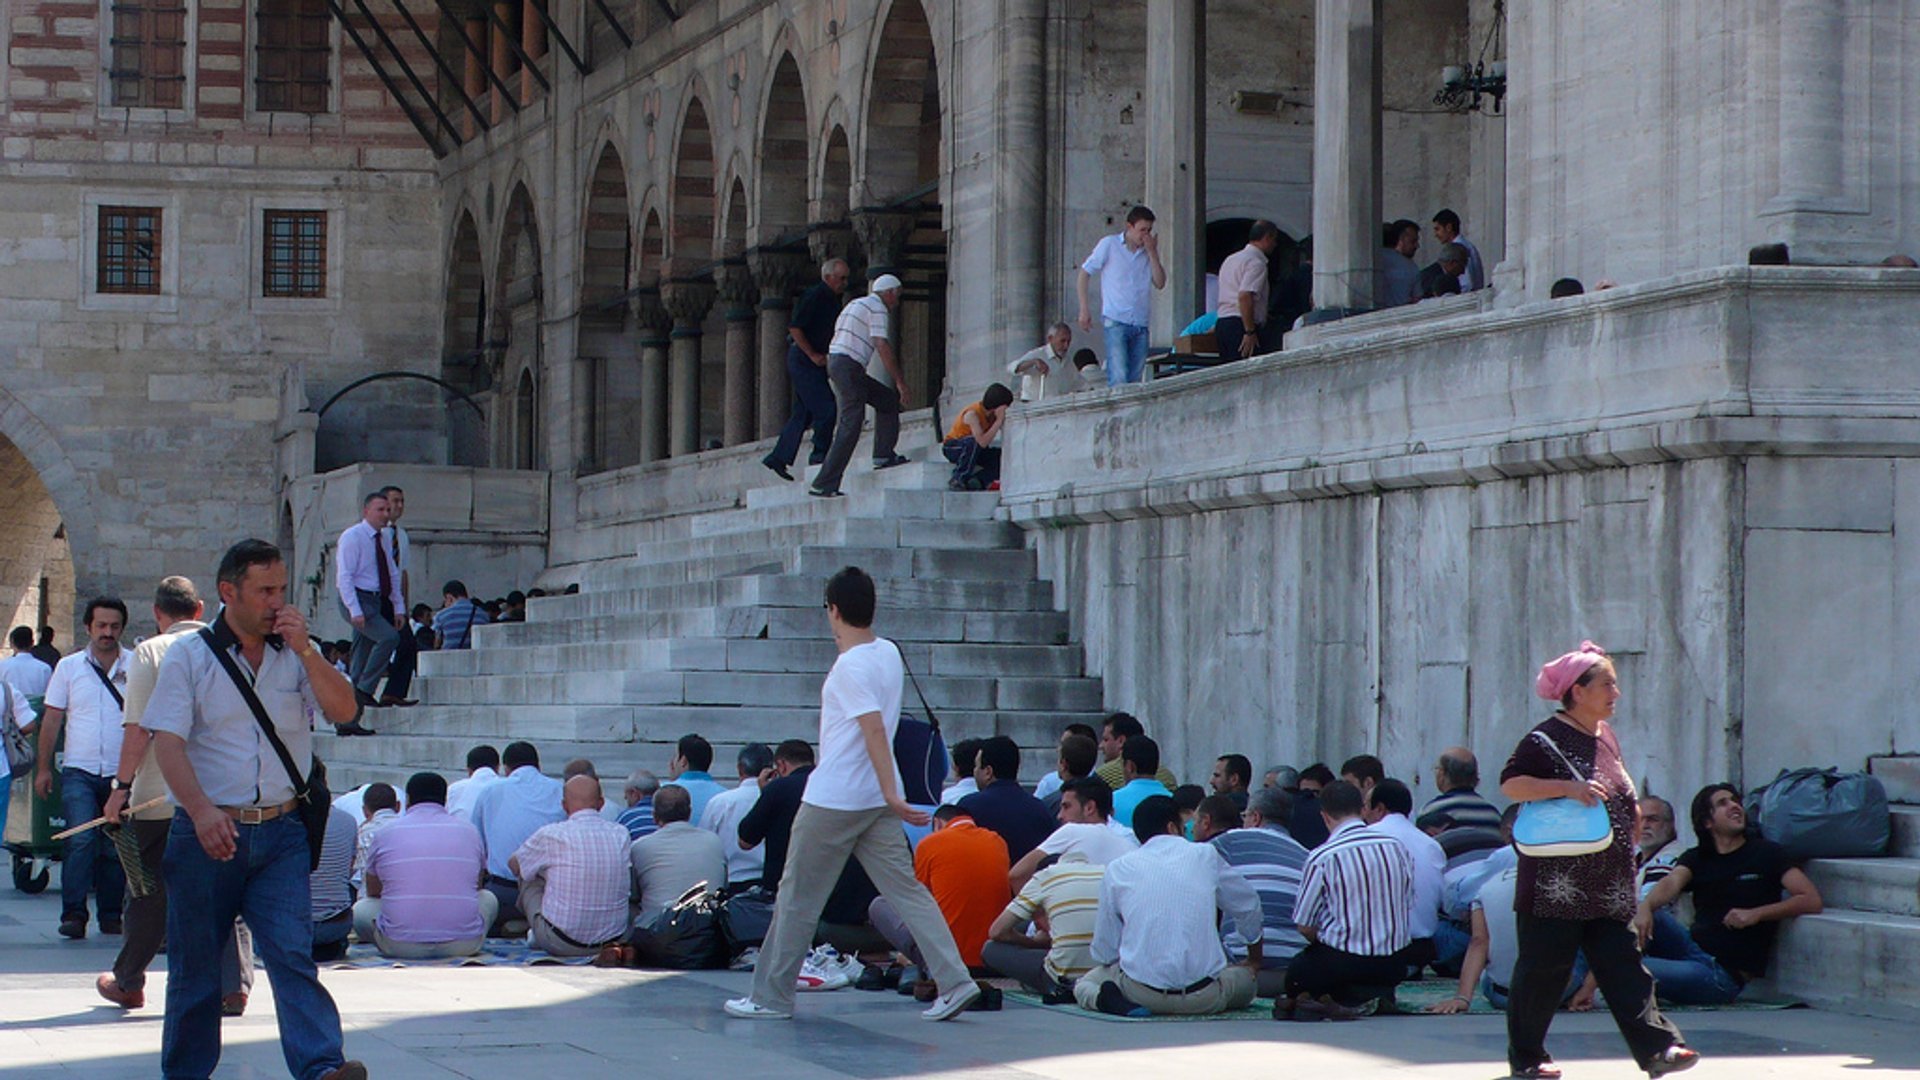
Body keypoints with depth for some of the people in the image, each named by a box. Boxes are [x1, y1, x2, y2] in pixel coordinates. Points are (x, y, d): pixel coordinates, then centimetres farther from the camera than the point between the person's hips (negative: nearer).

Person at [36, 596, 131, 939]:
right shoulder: (69, 667, 8)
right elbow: (52, 719, 11)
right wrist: (43, 768, 6)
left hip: (123, 772, 1)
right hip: (79, 771, -1)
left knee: (116, 847, 4)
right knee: (81, 840, -14)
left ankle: (111, 914, 13)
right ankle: (73, 913, -13)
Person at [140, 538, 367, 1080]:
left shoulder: (297, 655, 11)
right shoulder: (189, 657, 1)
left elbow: (343, 711, -1)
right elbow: (167, 741, -9)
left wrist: (304, 650, -13)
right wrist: (202, 810, -24)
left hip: (281, 832, 1)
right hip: (206, 832, -1)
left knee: (292, 951, -12)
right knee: (195, 964, 7)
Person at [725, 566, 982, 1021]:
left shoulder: (851, 667, -17)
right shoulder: (889, 652, 9)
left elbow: (874, 729, -26)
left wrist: (890, 793, -29)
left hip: (833, 800, -8)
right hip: (876, 800, 8)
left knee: (798, 898, 4)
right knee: (906, 890, 4)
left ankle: (771, 996, 12)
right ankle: (954, 981, -6)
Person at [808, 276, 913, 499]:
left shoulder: (855, 304, 25)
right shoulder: (877, 308, -5)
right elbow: (882, 346, -14)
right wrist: (900, 382, -12)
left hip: (834, 361, 10)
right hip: (849, 365, -10)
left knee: (888, 400, 18)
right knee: (850, 425, -10)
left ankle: (883, 455, 12)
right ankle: (824, 484, -13)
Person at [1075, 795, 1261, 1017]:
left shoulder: (1117, 869, 8)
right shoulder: (1205, 855, 8)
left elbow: (1103, 953, 10)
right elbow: (1249, 907, 24)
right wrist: (1254, 961, 43)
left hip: (1141, 992, 0)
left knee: (1084, 983, 26)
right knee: (1245, 979, 29)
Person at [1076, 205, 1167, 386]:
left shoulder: (1149, 250, 12)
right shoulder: (1109, 245, 2)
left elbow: (1160, 283, 4)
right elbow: (1084, 275, 6)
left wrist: (1152, 253, -4)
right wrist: (1084, 310, -1)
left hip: (1140, 323, 4)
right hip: (1116, 321, -4)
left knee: (1135, 381, 3)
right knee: (1119, 379, -17)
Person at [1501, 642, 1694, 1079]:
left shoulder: (1606, 738, 15)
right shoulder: (1546, 739, -10)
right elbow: (1510, 784, -18)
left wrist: (1630, 809, 14)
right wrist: (1569, 788, -24)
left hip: (1607, 887, 7)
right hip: (1555, 886, -7)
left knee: (1624, 967, 0)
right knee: (1543, 969, 1)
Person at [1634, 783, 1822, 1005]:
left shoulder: (1766, 853, 4)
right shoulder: (1696, 858, 14)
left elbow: (1812, 901, -6)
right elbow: (1671, 883, -9)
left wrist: (1756, 914, -17)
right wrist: (1645, 908, -31)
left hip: (1726, 972, -5)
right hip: (1693, 948, 5)